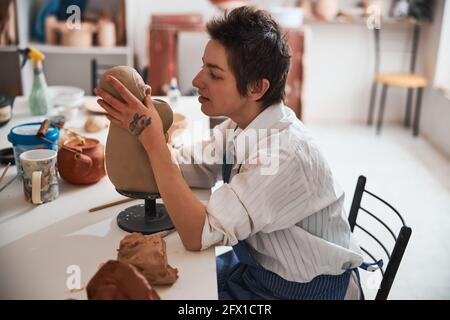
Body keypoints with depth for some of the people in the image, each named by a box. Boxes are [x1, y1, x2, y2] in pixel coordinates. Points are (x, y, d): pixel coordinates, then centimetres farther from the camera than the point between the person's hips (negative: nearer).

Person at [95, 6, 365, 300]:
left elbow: (197, 234, -30)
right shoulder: (240, 125, -8)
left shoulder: (287, 153, -32)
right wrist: (140, 126, -17)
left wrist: (152, 138, -31)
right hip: (256, 265, 6)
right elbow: (180, 168, 1)